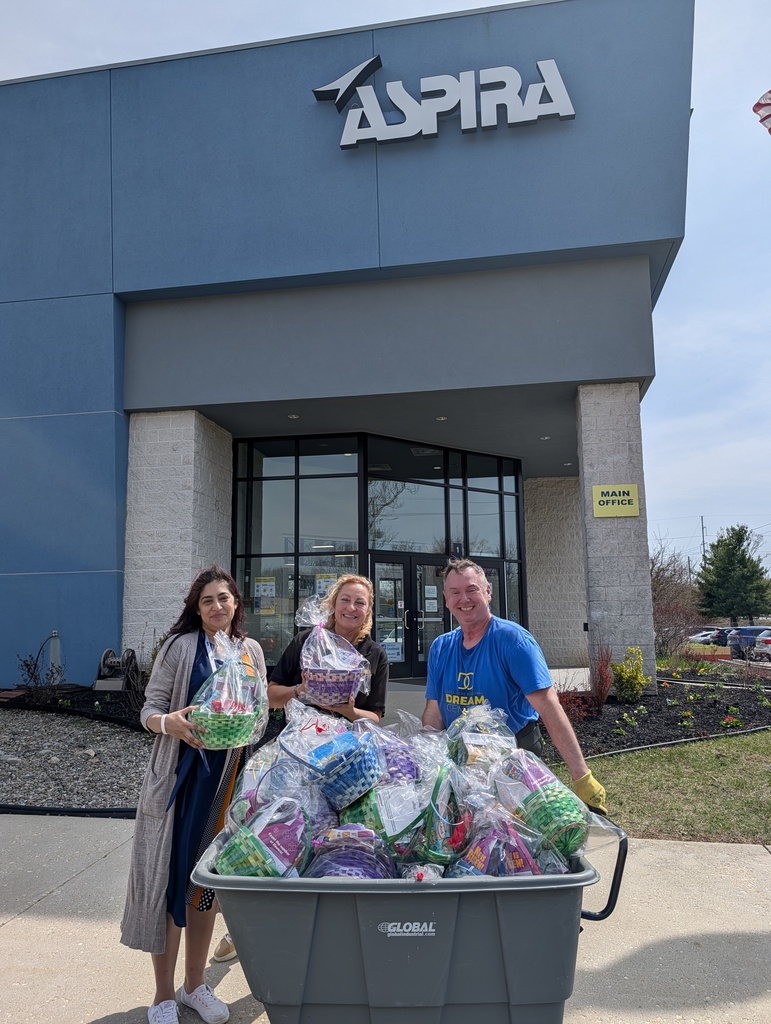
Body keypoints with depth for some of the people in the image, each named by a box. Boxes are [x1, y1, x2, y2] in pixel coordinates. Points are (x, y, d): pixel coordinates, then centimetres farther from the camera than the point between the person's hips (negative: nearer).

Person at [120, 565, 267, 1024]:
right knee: (170, 877, 2)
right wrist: (171, 723, -26)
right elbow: (150, 711, -5)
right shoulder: (180, 647, -5)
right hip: (180, 776, -3)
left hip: (226, 778, 3)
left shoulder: (251, 651, 6)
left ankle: (195, 985, 30)